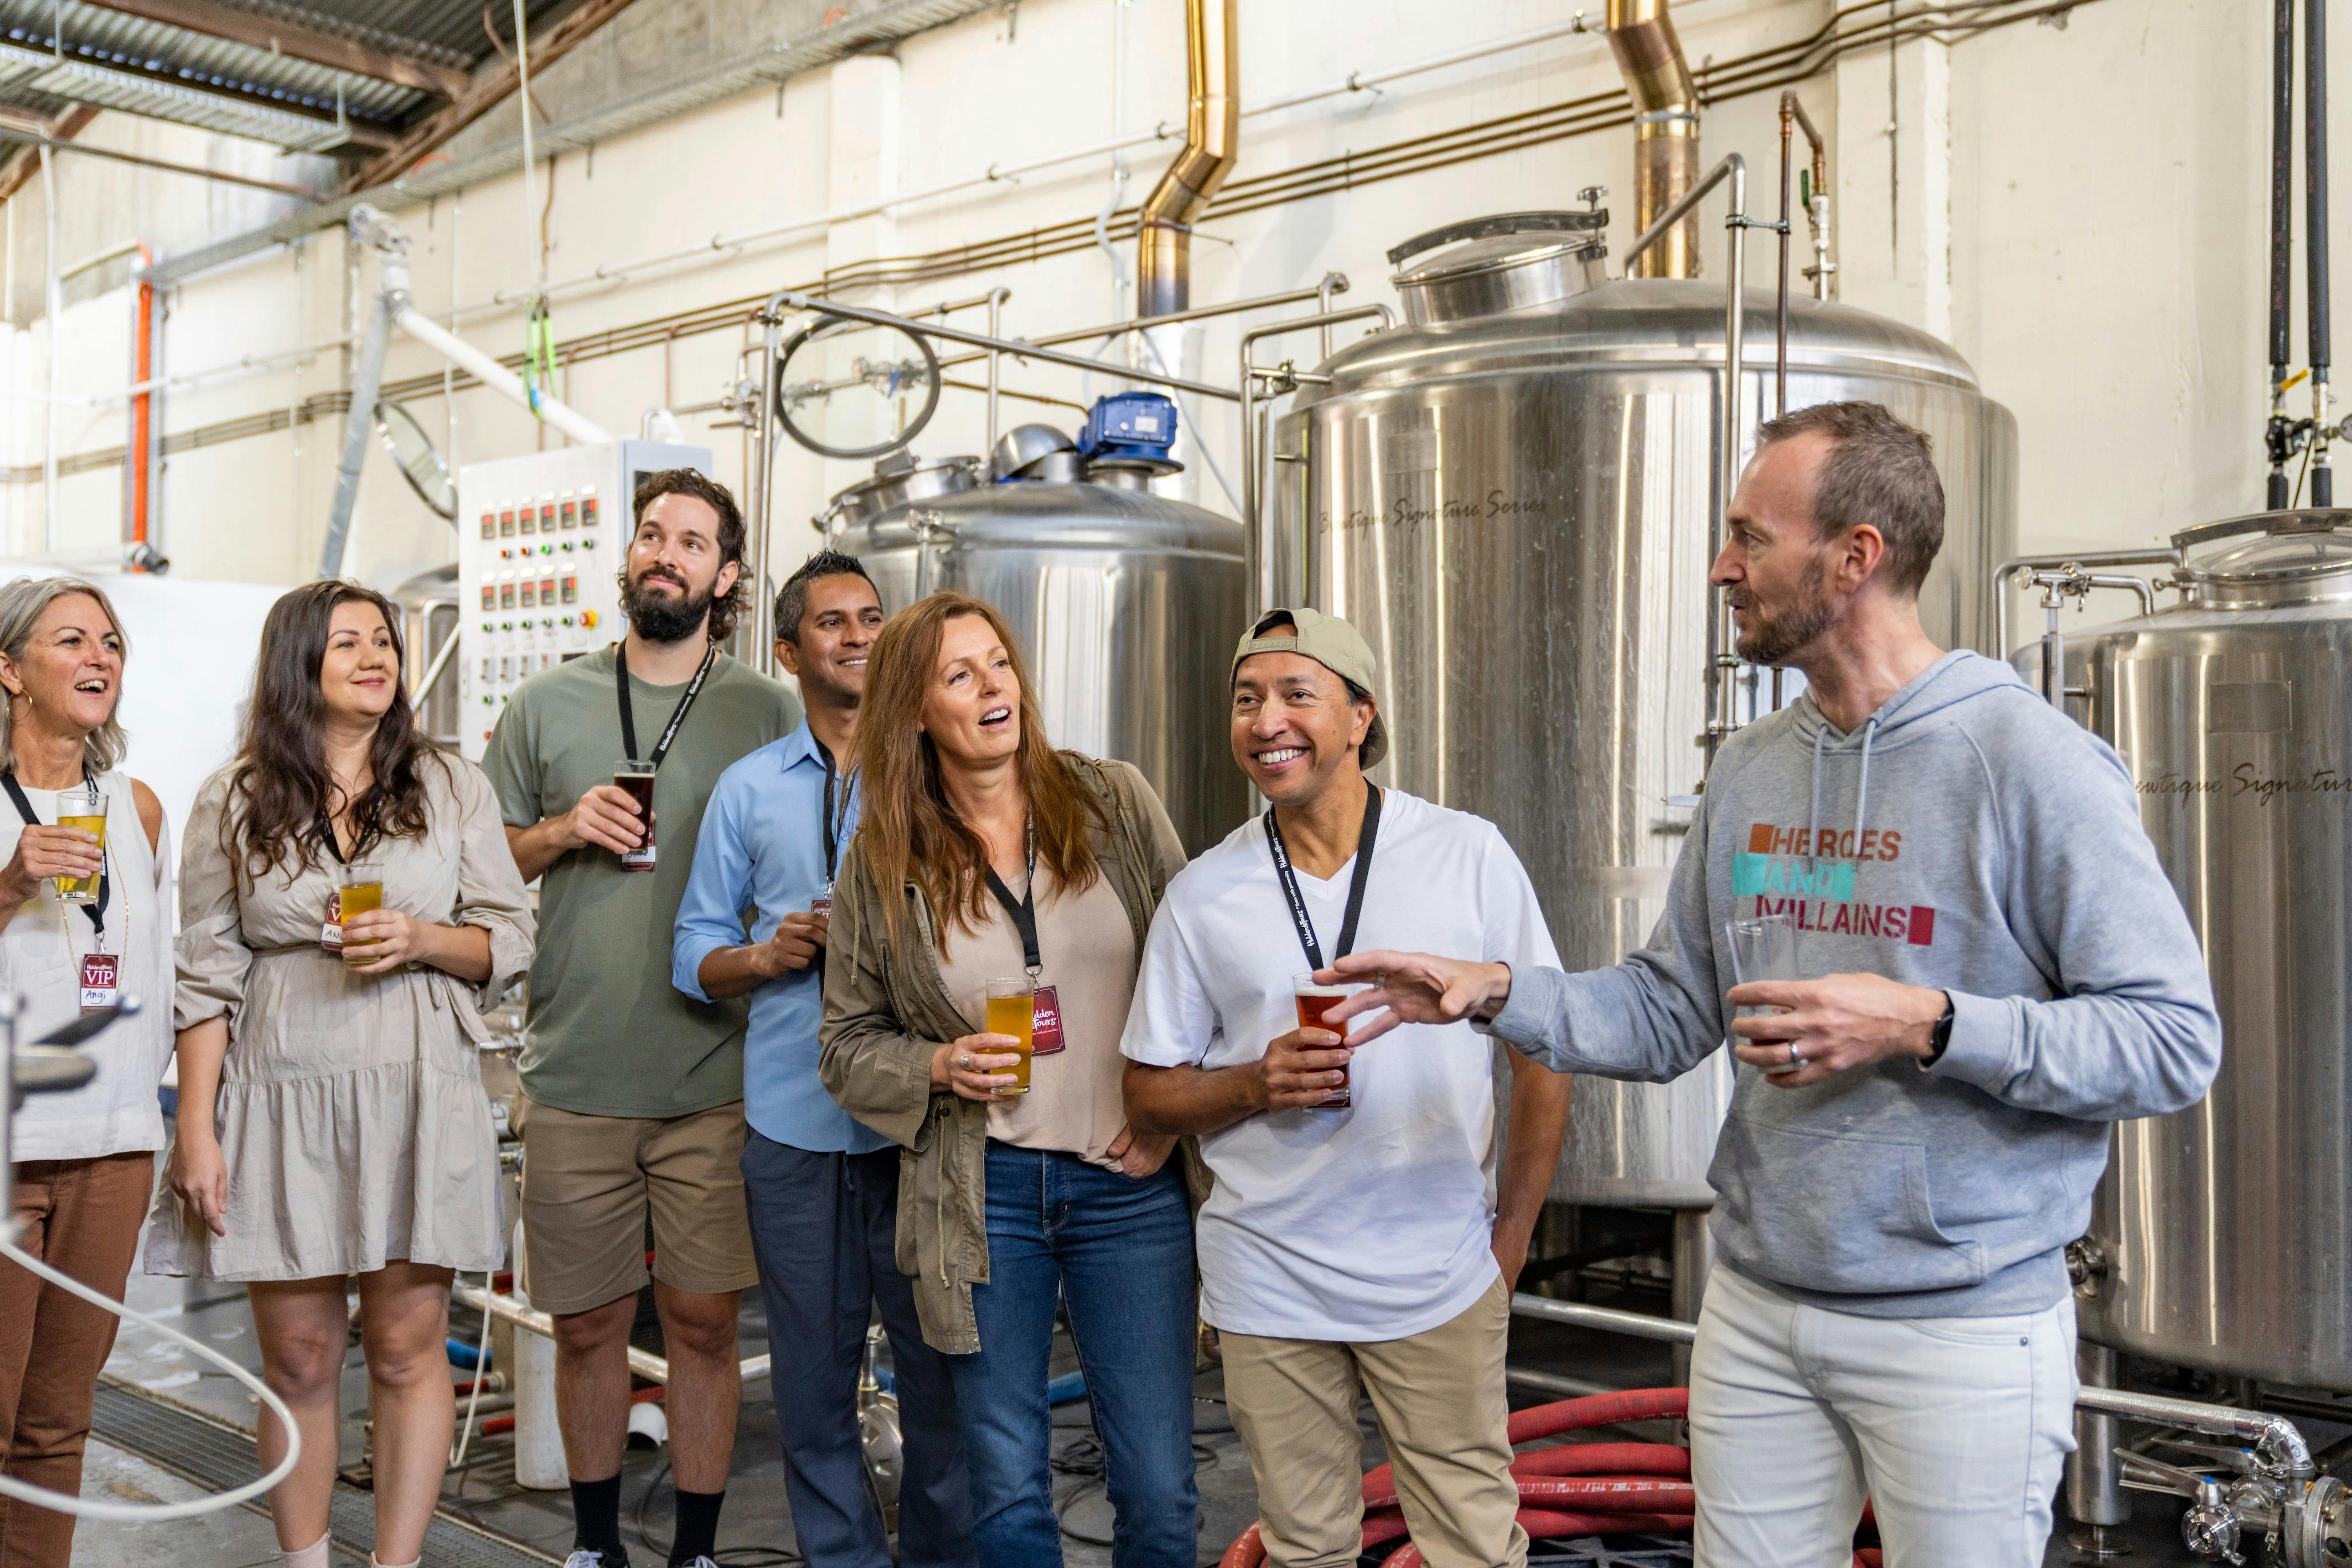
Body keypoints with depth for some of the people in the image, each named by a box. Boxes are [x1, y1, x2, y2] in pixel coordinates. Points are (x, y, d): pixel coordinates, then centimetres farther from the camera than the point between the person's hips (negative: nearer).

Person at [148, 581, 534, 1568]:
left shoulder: (452, 787, 8)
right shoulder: (233, 803, 6)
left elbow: (510, 943, 7)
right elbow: (207, 977, 5)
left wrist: (423, 939, -13)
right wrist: (197, 1128, -1)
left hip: (417, 1099, 0)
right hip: (281, 1106, 0)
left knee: (408, 1347, 2)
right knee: (298, 1358, 6)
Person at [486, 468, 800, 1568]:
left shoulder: (768, 712, 3)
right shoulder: (546, 704, 8)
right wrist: (561, 833, -7)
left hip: (717, 1081, -1)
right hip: (573, 1079, 2)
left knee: (703, 1321, 5)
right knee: (586, 1324, 10)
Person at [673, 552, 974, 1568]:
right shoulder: (748, 789, 11)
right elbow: (697, 951, 12)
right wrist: (768, 957, -8)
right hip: (795, 1129, 1)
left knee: (943, 1377, 3)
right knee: (812, 1383, 8)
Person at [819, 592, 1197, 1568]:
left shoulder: (1116, 805, 2)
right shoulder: (881, 863, 1)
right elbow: (849, 1043, 7)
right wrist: (939, 1068, -12)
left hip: (1129, 1184, 0)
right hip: (983, 1194, 0)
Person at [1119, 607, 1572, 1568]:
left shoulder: (1469, 856, -4)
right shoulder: (1204, 895, 0)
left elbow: (1541, 1051, 3)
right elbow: (1150, 1093, 5)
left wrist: (1512, 1235, 1)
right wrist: (1259, 1084, -14)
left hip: (1440, 1274, -1)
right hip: (1268, 1282, 1)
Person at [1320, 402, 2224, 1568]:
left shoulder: (2033, 763, -13)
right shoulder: (1748, 772, 7)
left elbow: (2174, 1042, -15)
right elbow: (1670, 1012, 11)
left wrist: (1924, 1024, -24)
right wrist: (1494, 991, -3)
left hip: (1963, 1328, -5)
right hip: (1756, 1310, 6)